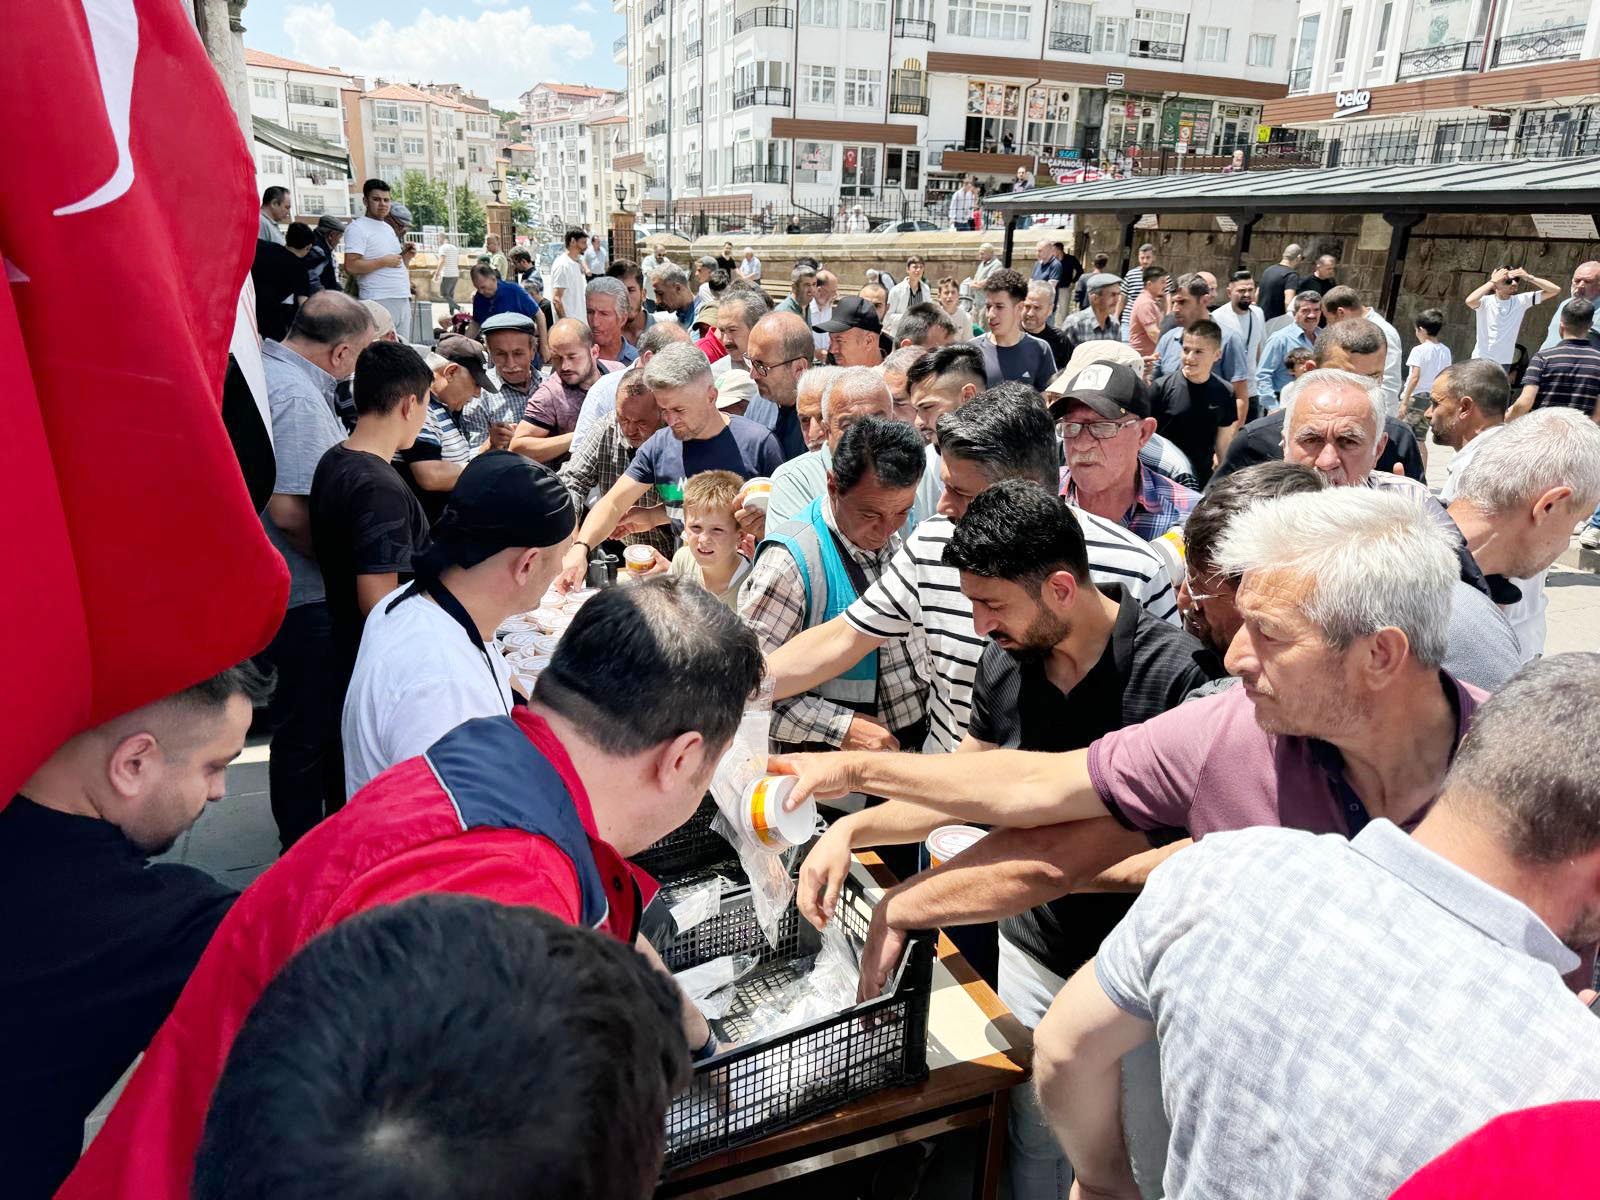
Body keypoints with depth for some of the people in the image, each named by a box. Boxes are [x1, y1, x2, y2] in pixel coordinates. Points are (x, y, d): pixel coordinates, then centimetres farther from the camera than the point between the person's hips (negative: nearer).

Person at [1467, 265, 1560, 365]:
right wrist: (1492, 281, -22)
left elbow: (1556, 290, 2)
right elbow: (1470, 301, -33)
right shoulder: (1485, 301, -9)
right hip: (1481, 361, -3)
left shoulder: (1521, 300, 2)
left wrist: (1529, 278, -8)